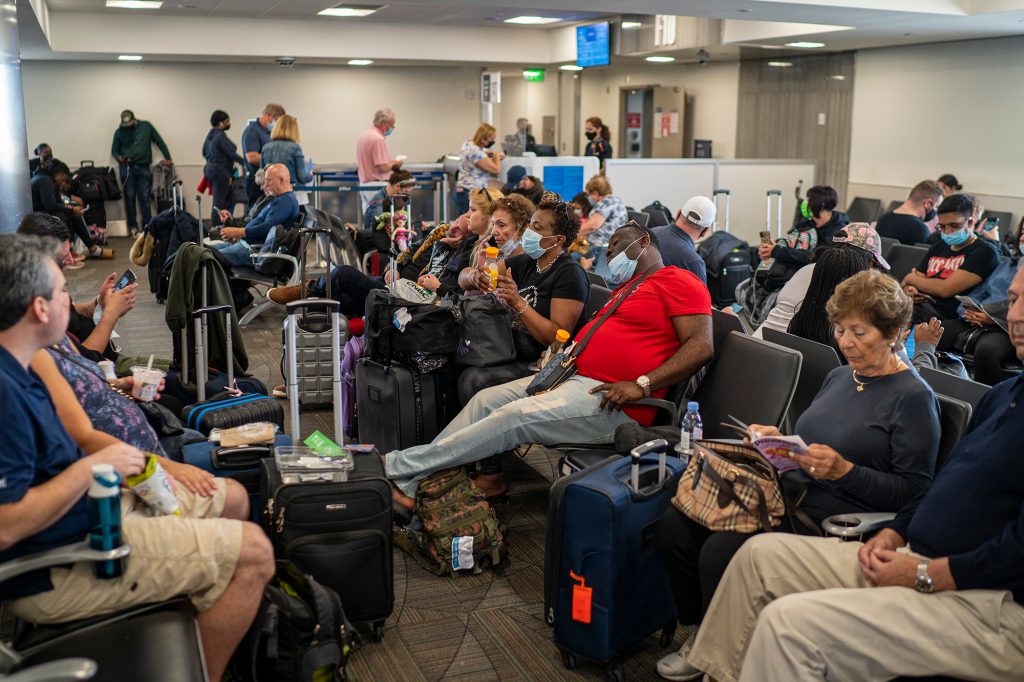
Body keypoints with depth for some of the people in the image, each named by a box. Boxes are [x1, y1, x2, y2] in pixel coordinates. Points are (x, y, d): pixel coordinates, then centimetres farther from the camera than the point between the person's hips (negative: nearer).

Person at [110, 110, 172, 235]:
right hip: (127, 167, 0)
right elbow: (114, 150, 9)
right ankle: (132, 225, 4)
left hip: (143, 167, 0)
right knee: (130, 196, 0)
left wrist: (167, 158, 3)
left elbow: (159, 142, 7)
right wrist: (119, 157, -13)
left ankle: (147, 224, 3)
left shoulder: (146, 126, 4)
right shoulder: (119, 132, 4)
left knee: (144, 196, 0)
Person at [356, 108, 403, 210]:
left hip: (363, 184, 10)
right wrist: (394, 164, -2)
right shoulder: (378, 139, -17)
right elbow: (382, 168, -22)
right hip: (377, 186, -10)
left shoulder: (363, 135, 14)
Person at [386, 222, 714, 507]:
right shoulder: (624, 288, 28)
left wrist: (641, 385, -21)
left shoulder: (679, 281, -1)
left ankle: (397, 465, -18)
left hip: (611, 398, -9)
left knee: (515, 416, -22)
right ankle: (410, 482, -6)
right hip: (575, 375, 10)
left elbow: (701, 345, -13)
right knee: (486, 399, -4)